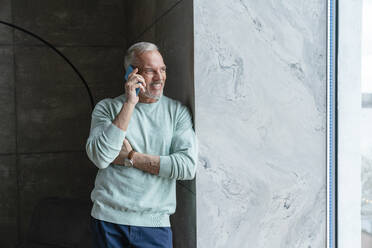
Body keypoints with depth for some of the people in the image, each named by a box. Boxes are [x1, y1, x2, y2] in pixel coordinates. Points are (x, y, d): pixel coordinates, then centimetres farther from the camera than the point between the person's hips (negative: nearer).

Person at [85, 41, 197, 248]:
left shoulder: (177, 111, 2)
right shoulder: (107, 108, 1)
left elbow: (188, 166, -10)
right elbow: (100, 158, -15)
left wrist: (130, 158, -10)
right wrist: (130, 103, -18)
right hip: (108, 218, 0)